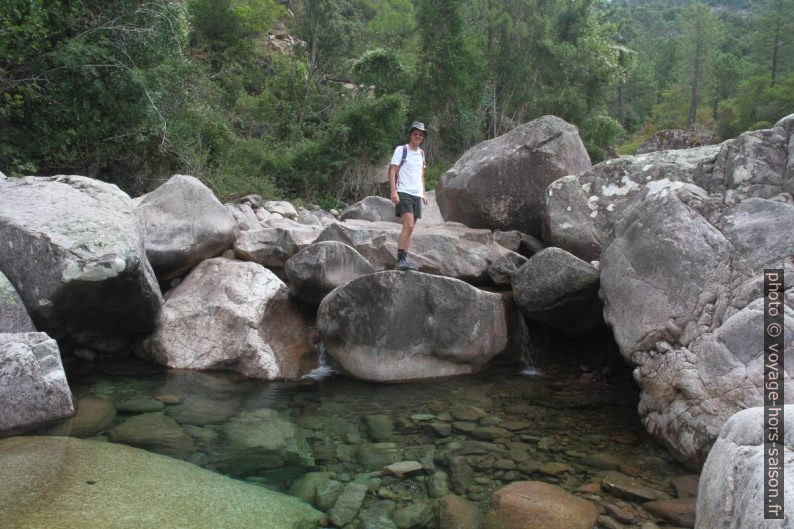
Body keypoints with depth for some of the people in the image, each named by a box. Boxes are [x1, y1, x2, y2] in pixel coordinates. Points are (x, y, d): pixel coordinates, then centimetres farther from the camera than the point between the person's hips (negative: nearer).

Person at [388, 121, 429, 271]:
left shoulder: (421, 153, 17)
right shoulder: (401, 150, -2)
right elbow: (392, 171, -7)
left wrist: (424, 194, 19)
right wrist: (393, 191, -18)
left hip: (417, 195, 7)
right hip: (404, 193, -7)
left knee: (409, 228, 6)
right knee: (408, 226, -19)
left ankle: (404, 259, 10)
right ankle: (400, 260, -18)